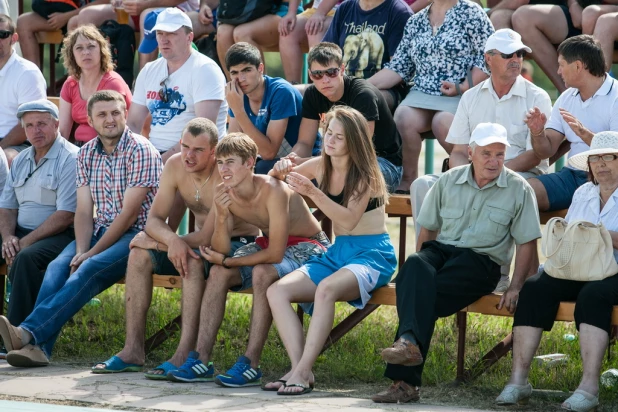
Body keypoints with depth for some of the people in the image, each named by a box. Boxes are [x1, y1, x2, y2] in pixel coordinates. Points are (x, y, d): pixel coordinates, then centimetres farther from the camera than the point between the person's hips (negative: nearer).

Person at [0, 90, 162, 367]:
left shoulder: (141, 151, -10)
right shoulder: (86, 154, 11)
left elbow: (129, 212, -15)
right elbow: (84, 211, 6)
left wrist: (91, 253, -16)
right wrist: (81, 251, -14)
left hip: (137, 234, -6)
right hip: (101, 231, 6)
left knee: (89, 270, -31)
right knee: (57, 268, -22)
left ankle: (29, 331, -45)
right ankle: (36, 346, -37)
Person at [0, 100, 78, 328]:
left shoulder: (70, 159, -8)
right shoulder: (21, 160, 17)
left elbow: (66, 215, -16)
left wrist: (26, 242, -20)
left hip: (61, 235, -7)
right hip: (21, 232, 7)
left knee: (26, 258, -35)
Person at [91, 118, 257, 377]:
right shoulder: (175, 166, -7)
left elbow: (207, 237, -29)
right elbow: (154, 219, -10)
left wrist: (155, 242, -21)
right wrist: (172, 239, -34)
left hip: (239, 242, -7)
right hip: (200, 243, 7)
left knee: (193, 260, -36)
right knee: (139, 254, -13)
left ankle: (185, 355, -37)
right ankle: (133, 350, -14)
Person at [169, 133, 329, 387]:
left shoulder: (272, 191, -31)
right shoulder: (223, 193, -10)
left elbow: (275, 254, -31)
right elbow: (221, 251, -12)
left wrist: (227, 261, -21)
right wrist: (222, 216, -29)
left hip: (307, 247, -7)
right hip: (270, 244, 7)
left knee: (262, 272, -33)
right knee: (218, 273, -12)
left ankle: (251, 364, -29)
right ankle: (201, 359, -9)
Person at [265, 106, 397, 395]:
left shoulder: (365, 175, -8)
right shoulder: (320, 167, 8)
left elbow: (349, 220, -21)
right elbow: (274, 180, 22)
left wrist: (311, 192, -30)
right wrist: (281, 170, -3)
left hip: (373, 254, -7)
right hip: (337, 252, 7)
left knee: (326, 289, -38)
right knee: (276, 291, -17)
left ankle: (303, 372, -36)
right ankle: (298, 367, -27)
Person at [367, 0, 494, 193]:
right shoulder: (415, 22, 17)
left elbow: (487, 59, -5)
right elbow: (399, 68, 14)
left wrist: (462, 87, -17)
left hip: (461, 95, -4)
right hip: (422, 94, 4)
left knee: (443, 121, -35)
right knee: (403, 116, -29)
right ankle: (408, 179, -19)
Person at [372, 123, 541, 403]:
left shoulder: (518, 189, 5)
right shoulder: (449, 181, 13)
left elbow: (527, 243, 5)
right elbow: (428, 229, 19)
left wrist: (515, 288, -5)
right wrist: (419, 265, 4)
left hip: (481, 261, -3)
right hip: (441, 250, 3)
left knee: (426, 292, -32)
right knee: (415, 266, -36)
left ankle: (405, 380, -43)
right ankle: (409, 342, -54)